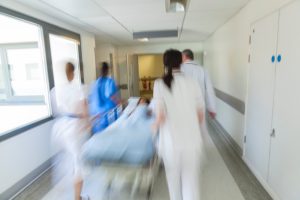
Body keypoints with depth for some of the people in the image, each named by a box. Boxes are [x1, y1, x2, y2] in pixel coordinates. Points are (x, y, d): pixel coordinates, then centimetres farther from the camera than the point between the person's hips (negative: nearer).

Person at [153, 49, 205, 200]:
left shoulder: (160, 84, -9)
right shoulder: (193, 83, -1)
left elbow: (161, 117, -15)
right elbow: (201, 116, 4)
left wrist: (155, 126, 7)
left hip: (171, 141, -1)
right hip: (193, 140, 1)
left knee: (173, 177, 24)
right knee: (191, 181, 12)